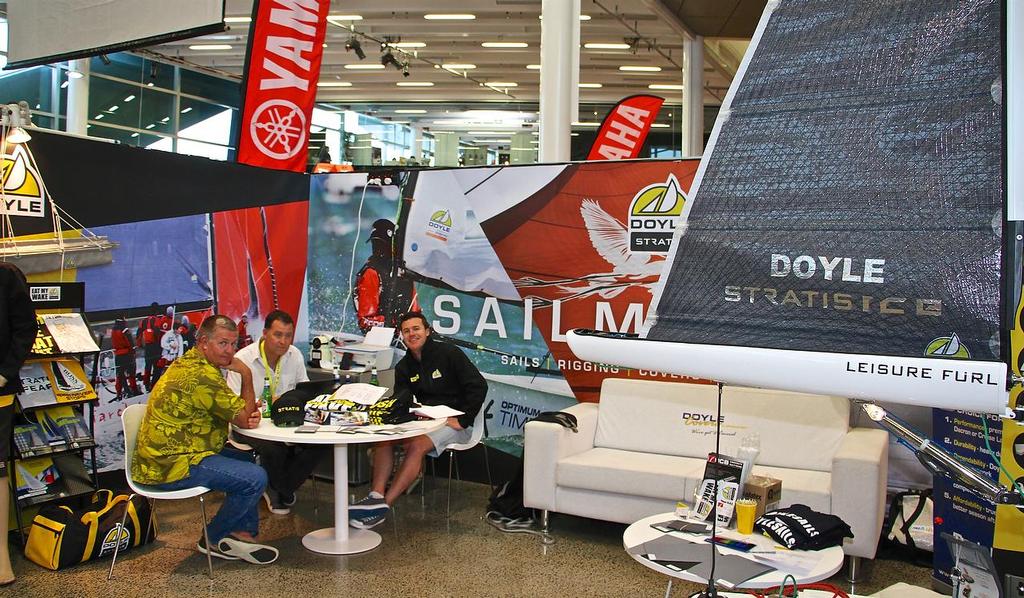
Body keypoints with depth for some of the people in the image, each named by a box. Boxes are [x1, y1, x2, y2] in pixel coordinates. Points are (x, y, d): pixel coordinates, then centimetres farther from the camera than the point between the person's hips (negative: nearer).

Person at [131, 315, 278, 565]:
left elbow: (237, 412, 15)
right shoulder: (203, 375, -22)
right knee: (255, 477, -17)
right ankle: (214, 540, 5)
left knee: (245, 460, 21)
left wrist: (249, 413, -8)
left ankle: (243, 535, 18)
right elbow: (244, 419, -13)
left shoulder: (188, 362, 12)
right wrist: (246, 374, -5)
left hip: (163, 457, 11)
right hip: (172, 466, -11)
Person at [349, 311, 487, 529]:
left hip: (453, 422, -6)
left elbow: (478, 386, -13)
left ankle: (384, 505, -30)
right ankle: (376, 495, -29)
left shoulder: (449, 353, -8)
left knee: (416, 445, -31)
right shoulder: (404, 367, 10)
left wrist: (462, 420, -17)